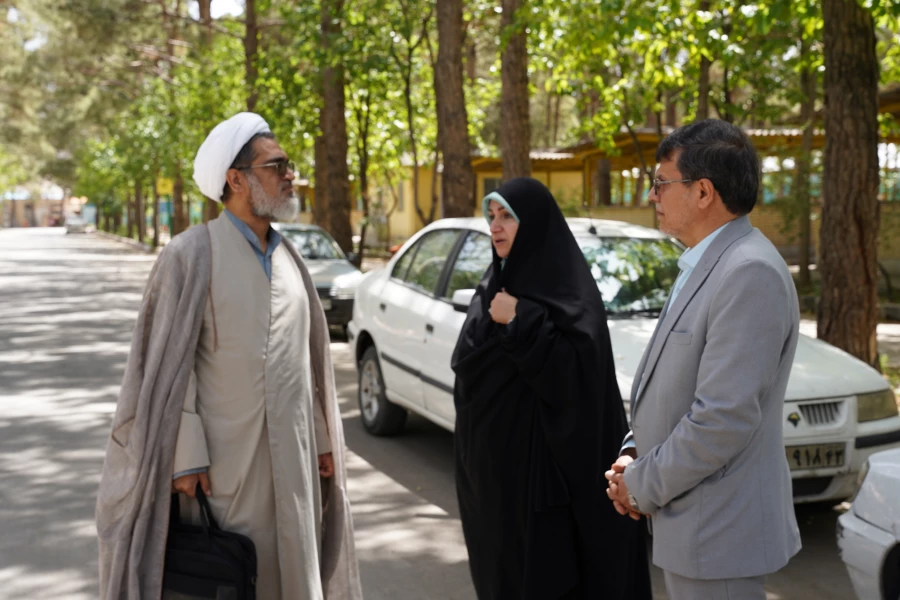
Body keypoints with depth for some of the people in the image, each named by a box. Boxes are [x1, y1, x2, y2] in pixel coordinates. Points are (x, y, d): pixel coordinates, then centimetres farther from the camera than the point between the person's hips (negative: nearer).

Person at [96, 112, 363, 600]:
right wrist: (184, 457, -17)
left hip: (290, 459, 6)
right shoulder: (191, 255, -9)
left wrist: (321, 437, 13)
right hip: (222, 459, -6)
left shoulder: (287, 258, 10)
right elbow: (169, 363, -12)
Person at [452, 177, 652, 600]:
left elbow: (577, 370, -22)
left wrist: (520, 322, -23)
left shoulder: (568, 286, -12)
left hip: (542, 459, -8)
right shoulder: (495, 283, 11)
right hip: (492, 459, 8)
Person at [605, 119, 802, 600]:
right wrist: (634, 455, 3)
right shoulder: (704, 266, 11)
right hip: (692, 525, 9)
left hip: (718, 535, -9)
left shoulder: (750, 274, -22)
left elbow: (724, 419, -26)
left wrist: (643, 486, -14)